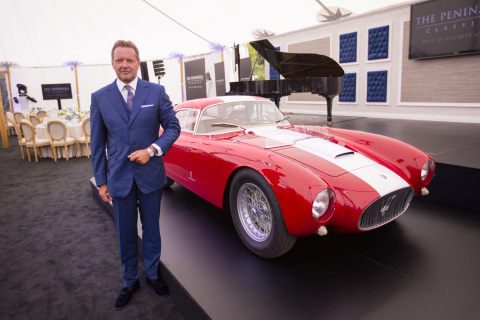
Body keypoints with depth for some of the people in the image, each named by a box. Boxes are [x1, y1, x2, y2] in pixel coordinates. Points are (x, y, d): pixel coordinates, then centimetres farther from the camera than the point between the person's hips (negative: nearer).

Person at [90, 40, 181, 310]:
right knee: (126, 234, 14)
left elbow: (173, 126, -1)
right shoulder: (100, 97, 0)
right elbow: (97, 143, 3)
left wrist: (152, 150, -16)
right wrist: (101, 181, 2)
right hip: (119, 178, 1)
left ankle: (153, 274, 38)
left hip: (150, 175, 0)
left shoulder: (156, 92, -3)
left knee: (152, 229, 15)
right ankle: (131, 281, 36)